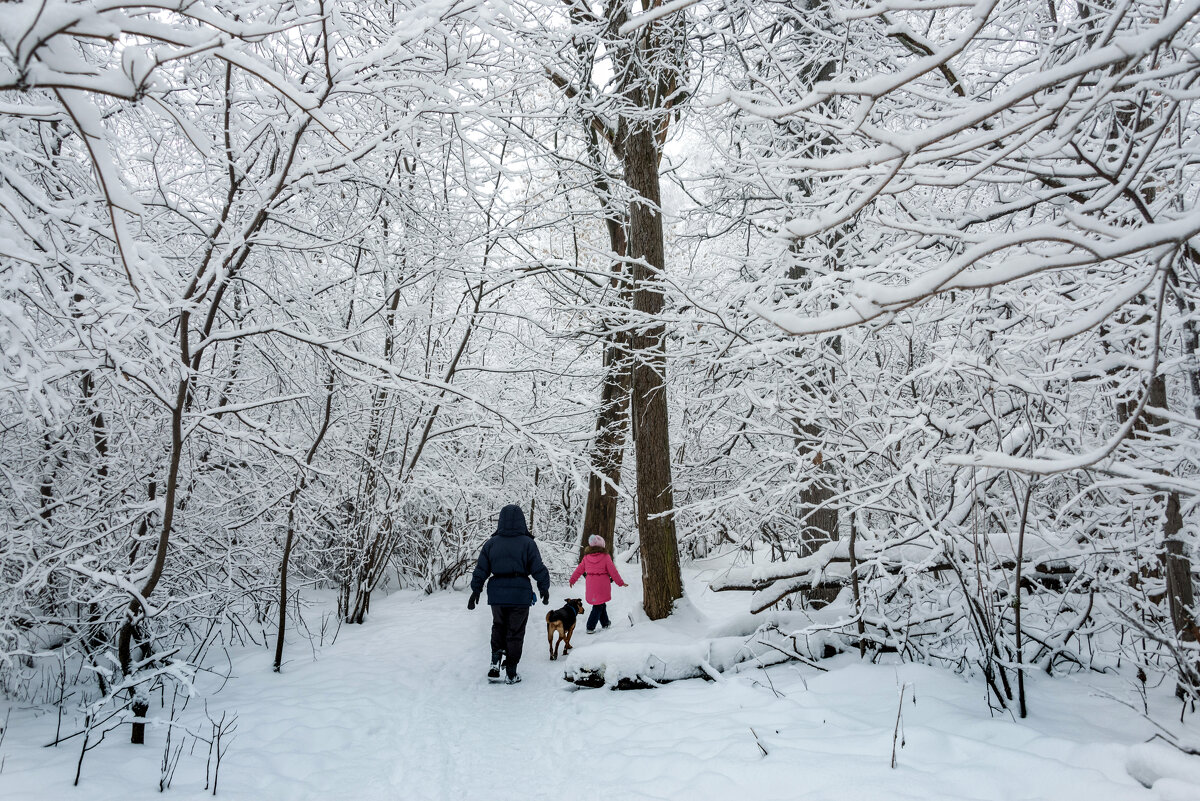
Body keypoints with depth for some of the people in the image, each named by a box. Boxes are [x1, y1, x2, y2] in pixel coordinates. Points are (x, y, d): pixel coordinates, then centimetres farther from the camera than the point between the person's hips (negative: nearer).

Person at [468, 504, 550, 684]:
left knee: (498, 627, 23)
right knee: (515, 632, 9)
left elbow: (481, 570, 3)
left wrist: (475, 591, 12)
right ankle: (511, 673, 13)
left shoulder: (491, 543, 1)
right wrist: (544, 589, 8)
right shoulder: (527, 543, -7)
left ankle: (496, 659, 6)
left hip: (497, 593, 2)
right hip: (520, 594, -2)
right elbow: (538, 570, -6)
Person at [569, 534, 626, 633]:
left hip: (590, 587, 4)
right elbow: (613, 571, -8)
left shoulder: (586, 557, 0)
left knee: (600, 604, 21)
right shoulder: (605, 557, -12)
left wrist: (573, 579, 23)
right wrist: (620, 582, 3)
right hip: (602, 587, -4)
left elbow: (579, 569, 8)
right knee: (598, 607, 5)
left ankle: (605, 622, 33)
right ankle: (590, 627, 0)